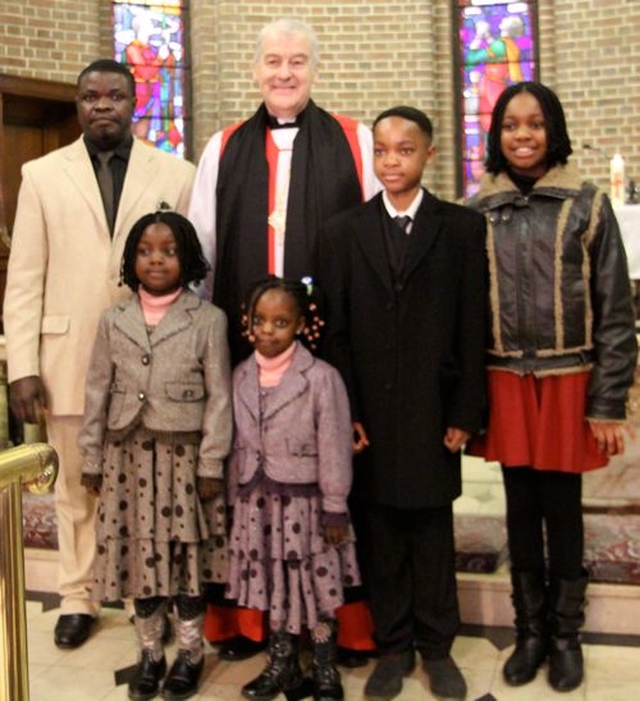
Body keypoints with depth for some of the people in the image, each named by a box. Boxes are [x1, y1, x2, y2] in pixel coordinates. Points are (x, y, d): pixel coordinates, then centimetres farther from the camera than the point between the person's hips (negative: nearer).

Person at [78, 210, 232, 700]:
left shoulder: (209, 319, -4)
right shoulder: (114, 321, 5)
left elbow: (219, 398, -5)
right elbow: (98, 394, 7)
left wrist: (211, 464, -8)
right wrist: (91, 459, 5)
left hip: (184, 455, -3)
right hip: (128, 455, 3)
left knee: (187, 555, 6)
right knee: (140, 553, 9)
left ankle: (191, 653, 24)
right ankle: (150, 653, 26)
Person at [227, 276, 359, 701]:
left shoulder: (321, 377, -13)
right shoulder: (241, 376, 3)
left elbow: (334, 448, -12)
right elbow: (239, 445, 9)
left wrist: (335, 509, -11)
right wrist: (236, 499, 10)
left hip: (306, 501, -4)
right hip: (258, 503, 5)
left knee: (317, 588, 7)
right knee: (273, 587, 16)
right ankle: (282, 666, 32)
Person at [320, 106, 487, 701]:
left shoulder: (461, 227, 1)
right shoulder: (343, 231, 5)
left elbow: (472, 327, -1)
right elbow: (335, 331, 2)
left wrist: (465, 412, -5)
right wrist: (345, 411, -4)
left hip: (433, 410, -1)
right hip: (370, 411, 1)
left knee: (433, 529, 10)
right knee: (380, 533, 9)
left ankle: (436, 646, 26)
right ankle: (392, 647, 24)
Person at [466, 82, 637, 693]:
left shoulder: (587, 206, -2)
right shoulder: (479, 212, 4)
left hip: (569, 385, -2)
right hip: (504, 387, 2)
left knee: (562, 510, 8)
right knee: (521, 511, 11)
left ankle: (565, 632, 27)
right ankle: (530, 630, 29)